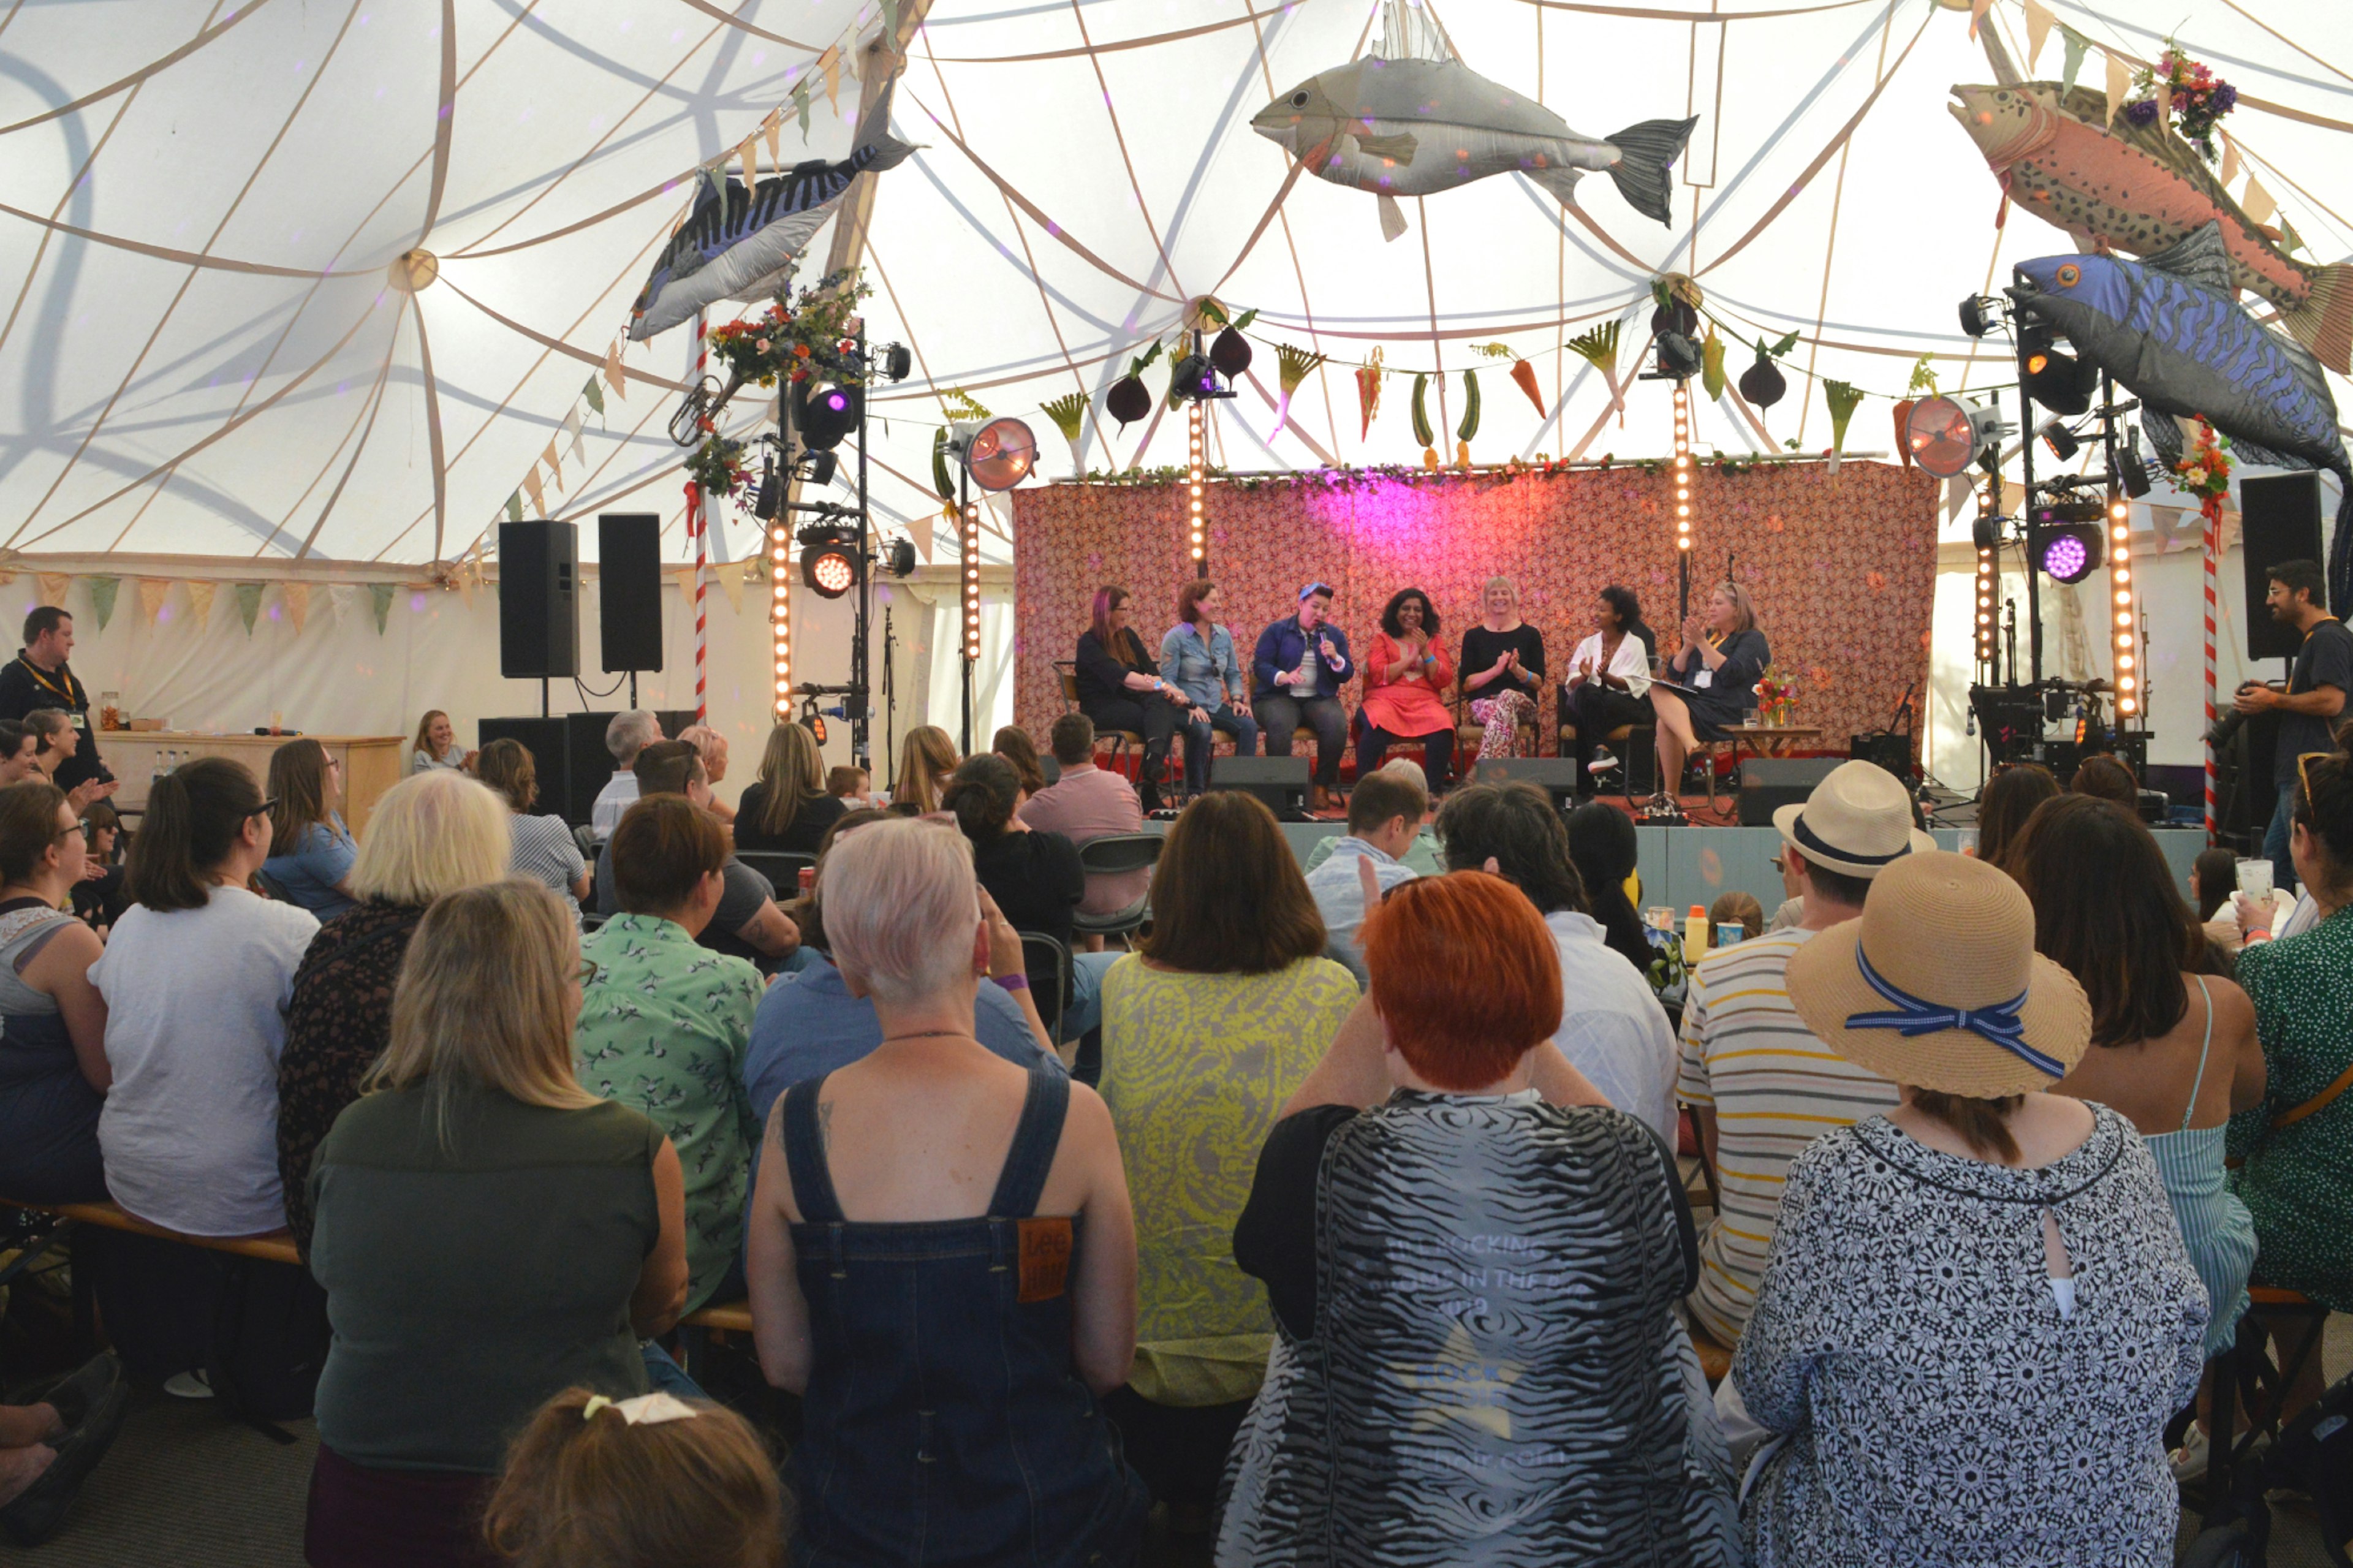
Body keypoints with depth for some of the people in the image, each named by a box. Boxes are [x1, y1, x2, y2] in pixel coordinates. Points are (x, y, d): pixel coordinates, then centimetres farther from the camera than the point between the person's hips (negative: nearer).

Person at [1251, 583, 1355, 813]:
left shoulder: (1335, 635, 16)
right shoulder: (1276, 631, 7)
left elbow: (1346, 674, 10)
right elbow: (1260, 665, -4)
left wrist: (1336, 658, -11)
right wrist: (1284, 677, -23)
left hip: (1319, 698, 3)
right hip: (1279, 696, -3)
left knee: (1337, 725, -31)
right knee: (1279, 725, -38)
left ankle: (1323, 787, -16)